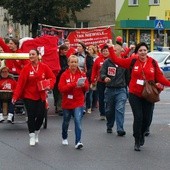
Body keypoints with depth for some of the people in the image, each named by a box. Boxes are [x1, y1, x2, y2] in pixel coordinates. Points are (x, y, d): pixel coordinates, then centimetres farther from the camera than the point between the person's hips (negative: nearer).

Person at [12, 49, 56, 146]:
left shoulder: (44, 67, -3)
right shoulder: (26, 68, -6)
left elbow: (52, 77, 4)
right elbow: (20, 83, -8)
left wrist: (49, 86, -15)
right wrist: (16, 96, -12)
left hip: (41, 96, 2)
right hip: (29, 96, -1)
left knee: (41, 115, 2)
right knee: (31, 116, -2)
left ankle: (36, 133, 27)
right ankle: (32, 136, 8)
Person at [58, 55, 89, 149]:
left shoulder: (82, 74, 1)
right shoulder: (64, 75, -3)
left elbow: (87, 88, 3)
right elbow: (61, 88, -13)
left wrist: (83, 85, -20)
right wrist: (73, 85, -24)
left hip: (79, 103, -1)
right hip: (67, 103, 1)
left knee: (78, 121, -17)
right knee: (66, 122, 18)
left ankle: (78, 142, -18)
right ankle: (64, 138, 42)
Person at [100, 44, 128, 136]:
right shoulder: (107, 62, 3)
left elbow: (128, 76, 6)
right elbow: (102, 72, 0)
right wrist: (104, 77, -23)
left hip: (121, 90, -2)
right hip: (109, 89, 2)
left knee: (120, 109, -14)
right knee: (109, 110, 12)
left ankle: (120, 129, -16)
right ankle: (109, 127, 31)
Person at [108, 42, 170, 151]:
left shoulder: (153, 62, -2)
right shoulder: (133, 61, -3)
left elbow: (160, 77, 2)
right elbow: (116, 60, -1)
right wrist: (110, 48, -5)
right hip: (135, 94, -1)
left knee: (147, 118, 6)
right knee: (138, 117, -6)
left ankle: (142, 133, 38)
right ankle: (137, 142, 9)